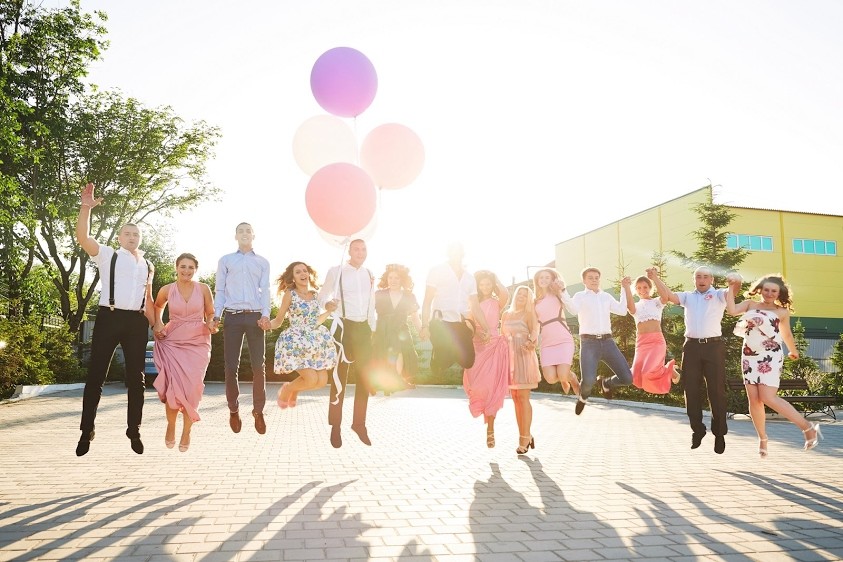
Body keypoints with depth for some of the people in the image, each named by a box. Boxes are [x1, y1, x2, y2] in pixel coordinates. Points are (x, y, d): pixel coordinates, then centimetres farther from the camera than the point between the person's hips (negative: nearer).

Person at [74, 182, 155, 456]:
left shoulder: (148, 265, 18)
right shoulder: (107, 255, 6)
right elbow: (82, 237, -9)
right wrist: (86, 208, -20)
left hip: (137, 321, 4)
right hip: (109, 317, -3)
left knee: (136, 377, 6)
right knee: (96, 374, -1)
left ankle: (134, 431, 15)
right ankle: (86, 431, 8)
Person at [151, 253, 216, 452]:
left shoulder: (203, 289, -2)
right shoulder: (166, 290, 0)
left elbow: (211, 314, 9)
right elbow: (157, 307, 20)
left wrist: (210, 325, -11)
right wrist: (158, 325, 5)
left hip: (198, 344, 0)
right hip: (172, 342, 0)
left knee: (192, 388, -6)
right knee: (174, 386, -7)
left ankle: (186, 432, 10)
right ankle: (171, 426, 19)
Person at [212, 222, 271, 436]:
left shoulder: (263, 262, 15)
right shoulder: (225, 260, 14)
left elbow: (265, 291, 6)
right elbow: (220, 290, 9)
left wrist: (265, 315, -9)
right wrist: (216, 315, -5)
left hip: (255, 316, 0)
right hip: (232, 316, 0)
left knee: (259, 366, -1)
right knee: (231, 366, 0)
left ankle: (258, 411, 7)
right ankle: (233, 410, 12)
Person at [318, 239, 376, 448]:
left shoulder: (369, 274, 13)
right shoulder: (336, 271, -2)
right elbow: (322, 297, 1)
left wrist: (372, 327, 14)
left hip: (364, 328, 5)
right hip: (344, 327, -5)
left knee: (365, 378, 7)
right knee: (339, 377, -3)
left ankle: (359, 423, 19)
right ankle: (335, 426, 5)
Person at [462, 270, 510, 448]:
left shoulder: (497, 302, 6)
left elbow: (505, 294, -17)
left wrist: (496, 279, -3)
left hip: (494, 345, -2)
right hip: (477, 346, 2)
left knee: (491, 386, -7)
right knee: (475, 384, -9)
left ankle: (490, 428, 2)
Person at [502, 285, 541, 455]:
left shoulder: (529, 314, 4)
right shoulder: (506, 314, 15)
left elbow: (534, 331, -10)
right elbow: (502, 336, 14)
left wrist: (531, 342, -29)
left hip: (524, 357, -4)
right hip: (509, 357, 4)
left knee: (523, 398, -8)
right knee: (516, 399, 5)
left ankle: (525, 437, -4)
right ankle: (525, 436, 13)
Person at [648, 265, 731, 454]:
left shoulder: (719, 295, 7)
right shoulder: (687, 296, 14)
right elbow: (667, 296, 0)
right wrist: (656, 278, -15)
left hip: (714, 346, -3)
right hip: (692, 346, 3)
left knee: (716, 390, 2)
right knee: (692, 390, 6)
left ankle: (719, 433, 15)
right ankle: (697, 430, 20)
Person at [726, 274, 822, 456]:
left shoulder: (782, 311, 7)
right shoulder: (750, 304, 11)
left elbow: (786, 334, 21)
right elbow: (731, 310, -8)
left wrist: (793, 351, 33)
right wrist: (732, 287, -3)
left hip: (771, 357, -3)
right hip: (749, 356, 3)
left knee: (768, 397, -17)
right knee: (754, 399, 1)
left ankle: (808, 427, -2)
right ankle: (762, 439, 15)